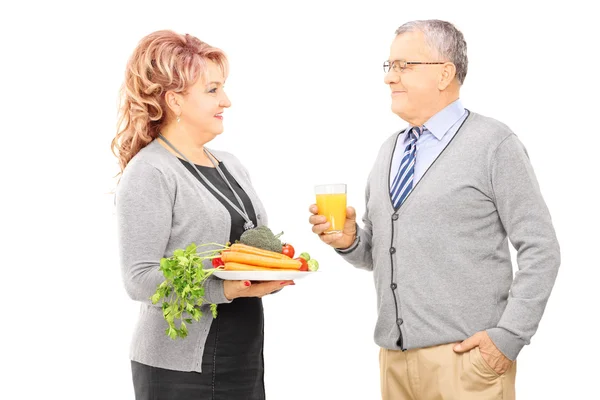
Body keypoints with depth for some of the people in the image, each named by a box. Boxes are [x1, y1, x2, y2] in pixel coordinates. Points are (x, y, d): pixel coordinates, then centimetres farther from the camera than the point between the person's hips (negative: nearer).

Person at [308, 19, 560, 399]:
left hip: (465, 357, -6)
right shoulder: (389, 152, 13)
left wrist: (509, 337, -14)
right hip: (394, 355, 6)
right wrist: (349, 240, -3)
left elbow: (540, 249, -8)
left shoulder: (494, 144, -5)